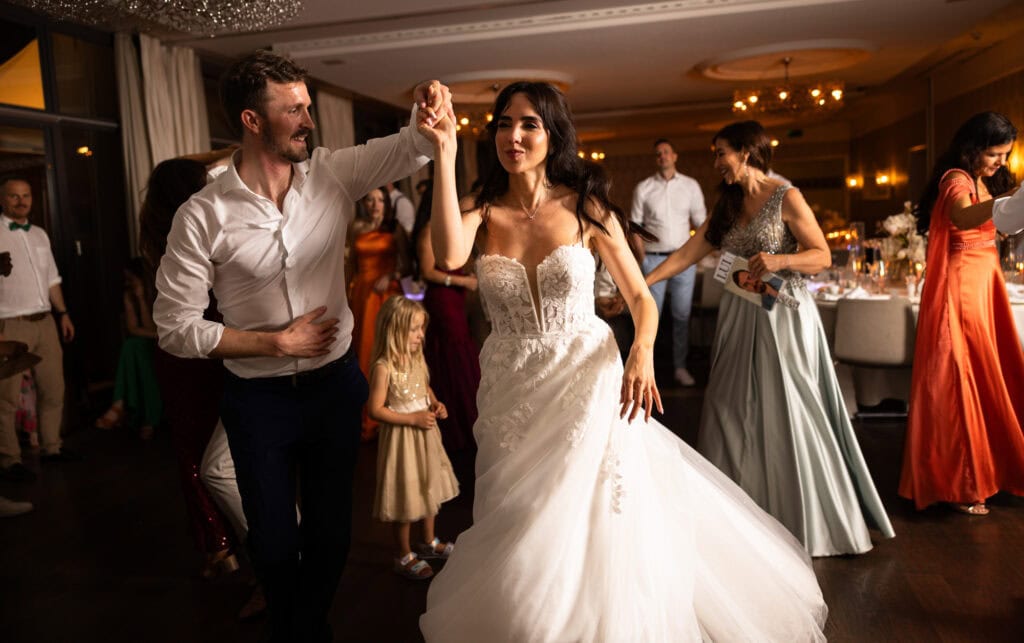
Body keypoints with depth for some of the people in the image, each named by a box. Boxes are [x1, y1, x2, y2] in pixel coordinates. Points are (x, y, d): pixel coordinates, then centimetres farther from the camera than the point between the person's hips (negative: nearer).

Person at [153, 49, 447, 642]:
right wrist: (278, 342, -16)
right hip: (259, 399, -2)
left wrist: (430, 113, -30)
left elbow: (412, 149, -6)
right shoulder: (202, 217, -15)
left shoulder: (333, 174, -7)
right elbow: (175, 327, -12)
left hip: (336, 386, 2)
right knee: (273, 539, 17)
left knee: (332, 530, 19)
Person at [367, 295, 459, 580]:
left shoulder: (417, 358, 0)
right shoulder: (384, 367, -23)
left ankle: (429, 542, 42)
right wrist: (413, 419, -22)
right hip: (401, 438, -7)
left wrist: (436, 404, -3)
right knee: (405, 495, 6)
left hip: (425, 434, 8)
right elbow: (376, 410, -22)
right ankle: (405, 557, 26)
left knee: (429, 488, 21)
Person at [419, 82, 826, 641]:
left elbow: (640, 297, -2)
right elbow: (449, 257, -26)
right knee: (519, 541, 16)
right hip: (511, 395, 2)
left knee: (593, 533, 7)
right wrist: (444, 153, -24)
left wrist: (641, 354, -22)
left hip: (587, 385, -2)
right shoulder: (481, 213, -3)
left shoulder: (585, 208, -5)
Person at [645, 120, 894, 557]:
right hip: (739, 319, 6)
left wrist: (780, 260, -24)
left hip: (782, 318, -6)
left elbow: (823, 255, -7)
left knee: (785, 417, -1)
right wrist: (641, 283, 2)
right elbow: (687, 254, 8)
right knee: (734, 413, 8)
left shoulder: (786, 198, -7)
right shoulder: (727, 206, 11)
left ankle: (804, 519, 17)